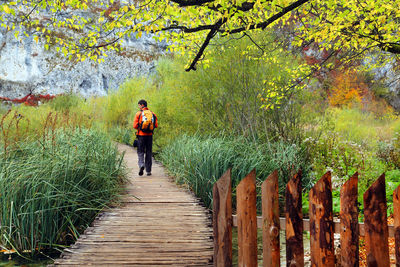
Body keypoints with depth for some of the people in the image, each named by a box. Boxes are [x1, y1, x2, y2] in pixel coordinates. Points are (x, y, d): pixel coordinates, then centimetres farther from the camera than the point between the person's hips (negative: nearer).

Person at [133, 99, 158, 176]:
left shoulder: (138, 114, -4)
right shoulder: (152, 113, 4)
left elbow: (135, 126, -7)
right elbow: (156, 125, 3)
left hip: (141, 135, -2)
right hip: (149, 135, 2)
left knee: (140, 152, 6)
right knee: (149, 153, 10)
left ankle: (141, 165, -20)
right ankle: (148, 170, 12)